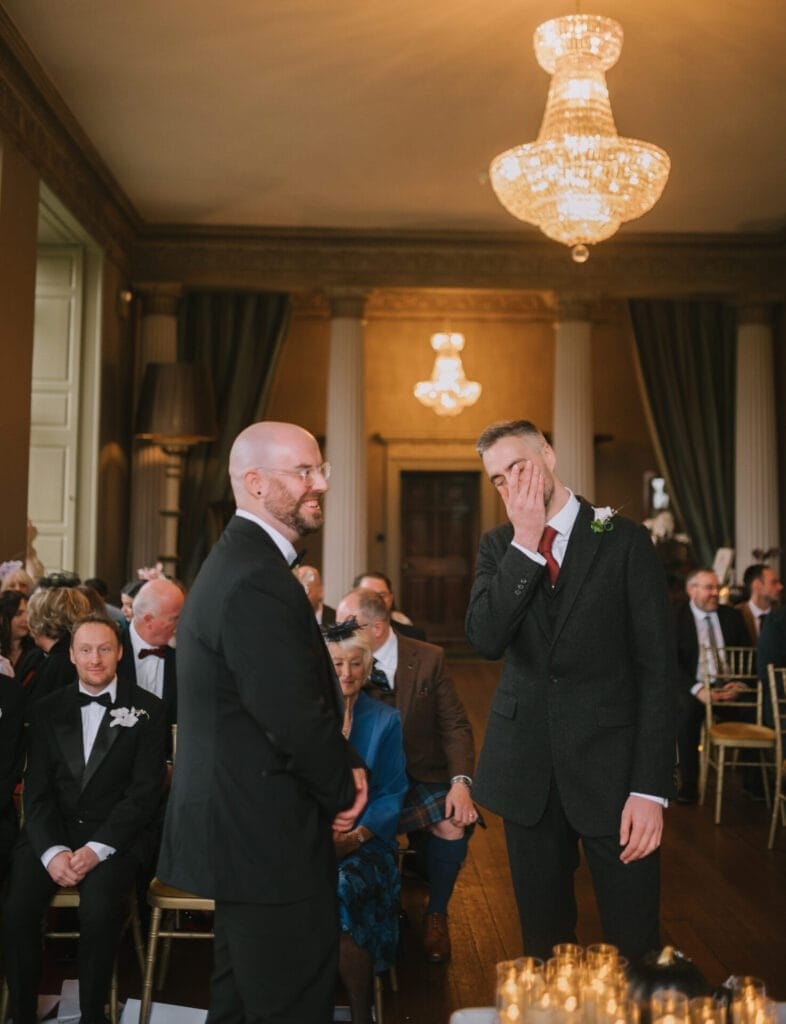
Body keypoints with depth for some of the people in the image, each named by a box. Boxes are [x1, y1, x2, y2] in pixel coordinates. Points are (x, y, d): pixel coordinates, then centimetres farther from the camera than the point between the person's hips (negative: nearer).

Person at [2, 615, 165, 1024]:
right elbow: (37, 789, 3)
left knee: (98, 911, -30)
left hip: (114, 834, -2)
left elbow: (145, 791, -5)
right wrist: (51, 849, -14)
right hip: (51, 831, 3)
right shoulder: (47, 709, 9)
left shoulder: (146, 710, 0)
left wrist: (97, 848, -17)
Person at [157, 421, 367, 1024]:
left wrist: (345, 766, 4)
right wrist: (343, 789, -8)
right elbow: (295, 717, -25)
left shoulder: (238, 562, 12)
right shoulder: (258, 581, -23)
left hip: (238, 830, 11)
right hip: (268, 838, -11)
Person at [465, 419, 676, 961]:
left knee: (634, 942, 3)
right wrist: (524, 543, -17)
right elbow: (485, 640, -11)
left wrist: (651, 788, -14)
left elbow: (658, 667, -8)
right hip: (527, 767, 3)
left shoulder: (624, 540, -6)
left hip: (610, 764, -3)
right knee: (544, 934, 14)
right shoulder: (498, 546, 5)